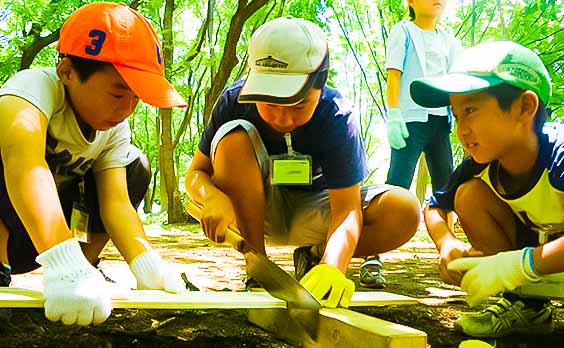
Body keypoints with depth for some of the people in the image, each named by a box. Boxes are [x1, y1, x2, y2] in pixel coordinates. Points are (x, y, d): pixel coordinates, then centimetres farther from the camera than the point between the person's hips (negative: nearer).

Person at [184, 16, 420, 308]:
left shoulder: (337, 116, -25)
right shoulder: (235, 101, -21)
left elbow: (347, 209, -31)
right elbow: (195, 174, -13)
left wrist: (331, 267, -51)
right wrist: (214, 197, -39)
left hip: (312, 213, 0)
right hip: (251, 212, 1)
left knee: (404, 210, -26)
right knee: (235, 135, -30)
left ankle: (312, 256, 0)